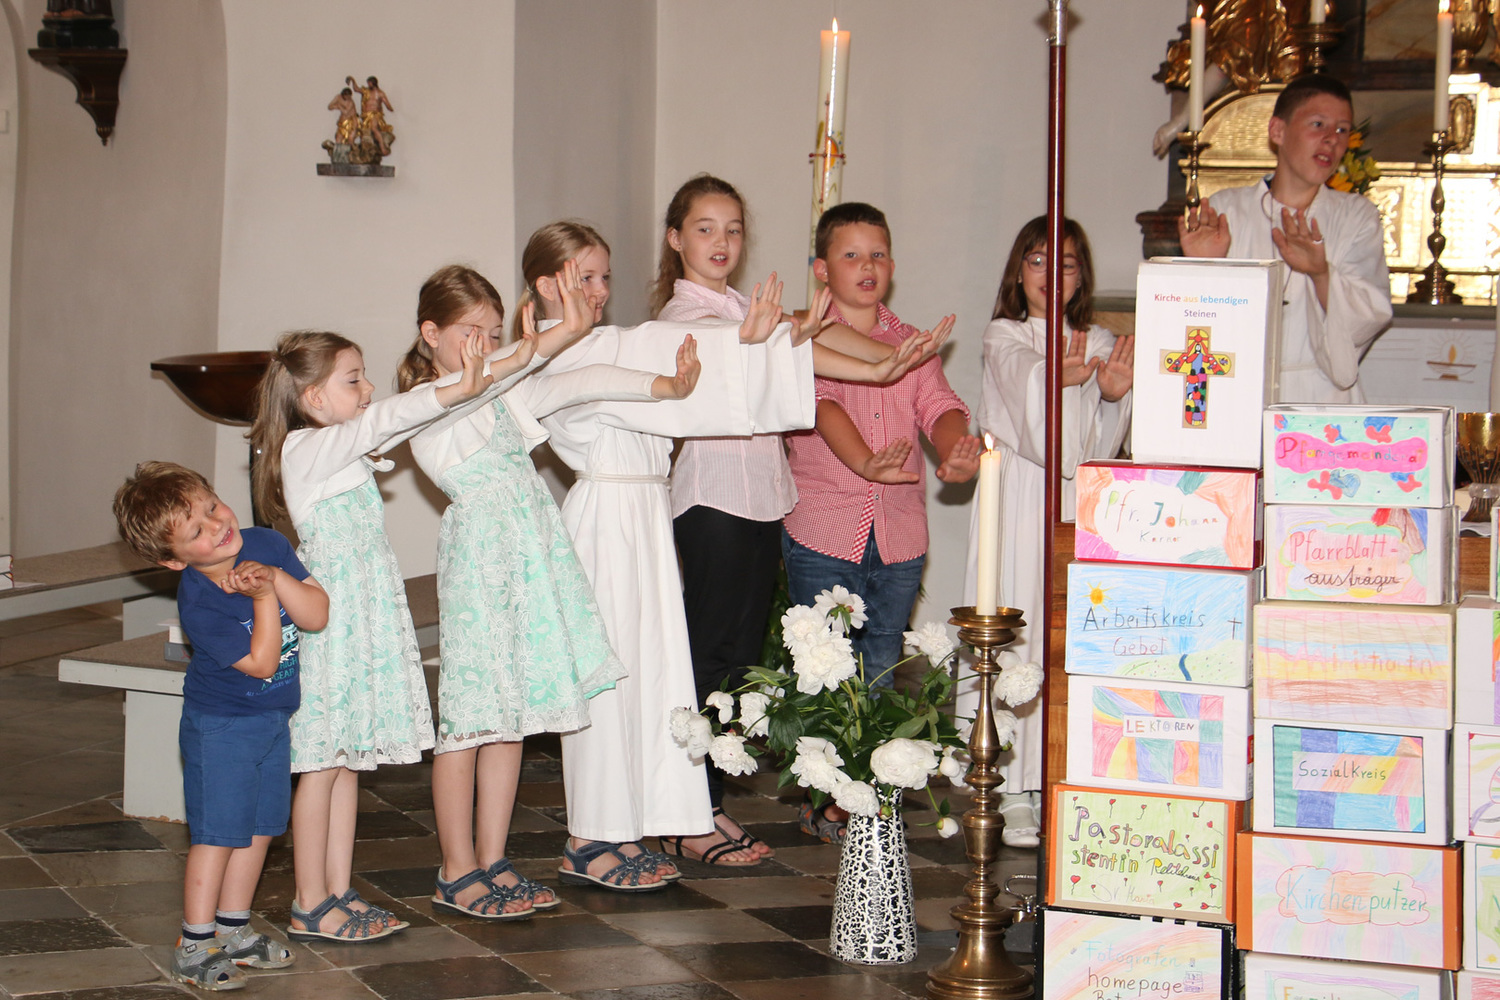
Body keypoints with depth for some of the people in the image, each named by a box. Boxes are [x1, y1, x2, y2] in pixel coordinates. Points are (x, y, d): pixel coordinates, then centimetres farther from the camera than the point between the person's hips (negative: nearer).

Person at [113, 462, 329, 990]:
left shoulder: (267, 545, -9)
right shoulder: (198, 604, -27)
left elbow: (317, 616, -11)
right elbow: (260, 663, -25)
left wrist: (277, 578, -25)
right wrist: (263, 599, -32)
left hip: (273, 718, 7)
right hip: (221, 727, -6)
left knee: (260, 827, 14)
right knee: (219, 833, -2)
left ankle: (233, 931, 28)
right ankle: (194, 946, 10)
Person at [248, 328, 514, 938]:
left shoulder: (348, 447, 14)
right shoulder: (305, 448, -11)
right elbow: (385, 419, -25)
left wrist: (515, 364, 7)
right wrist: (459, 390, -35)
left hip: (365, 619, 9)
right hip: (330, 623, -9)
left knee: (348, 761, 11)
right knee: (323, 765, -3)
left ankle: (339, 893, 18)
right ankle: (310, 905, 3)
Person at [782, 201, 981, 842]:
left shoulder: (913, 346, 13)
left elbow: (939, 408, -3)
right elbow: (822, 405, -18)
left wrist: (957, 450, -27)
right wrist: (865, 462, -38)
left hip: (899, 537, 4)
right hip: (824, 532, -4)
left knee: (880, 670, 9)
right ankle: (821, 801, 11)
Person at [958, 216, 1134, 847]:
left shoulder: (1100, 343, 14)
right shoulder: (1003, 338, 5)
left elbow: (1102, 450, 8)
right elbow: (1022, 381, -19)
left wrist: (1114, 395, -12)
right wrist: (1058, 375, -40)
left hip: (1077, 508, 3)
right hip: (1018, 505, -3)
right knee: (1013, 636, -7)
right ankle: (1011, 791, -3)